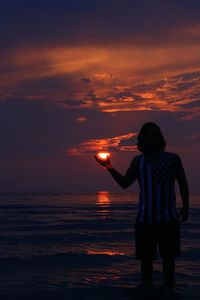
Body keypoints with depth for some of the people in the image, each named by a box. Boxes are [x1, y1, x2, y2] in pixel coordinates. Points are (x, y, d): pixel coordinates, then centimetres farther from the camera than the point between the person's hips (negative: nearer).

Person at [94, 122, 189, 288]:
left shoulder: (172, 158, 5)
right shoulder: (138, 161, 11)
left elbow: (183, 183, 6)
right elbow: (125, 183, 15)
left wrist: (185, 206, -4)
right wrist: (110, 167, 1)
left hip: (168, 218, -2)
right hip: (144, 218, 2)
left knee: (168, 256, 2)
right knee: (145, 257, 4)